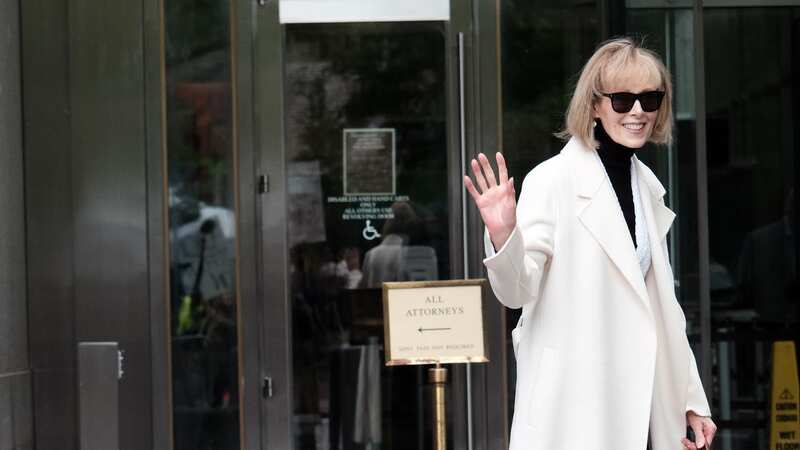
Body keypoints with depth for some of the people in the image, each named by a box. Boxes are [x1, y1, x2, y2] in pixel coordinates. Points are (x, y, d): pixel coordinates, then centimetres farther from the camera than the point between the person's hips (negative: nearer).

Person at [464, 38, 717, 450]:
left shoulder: (647, 185, 11)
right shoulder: (554, 180, -10)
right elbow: (518, 290, -14)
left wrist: (691, 400, 16)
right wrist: (503, 235, -33)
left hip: (640, 402, 6)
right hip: (573, 406, -6)